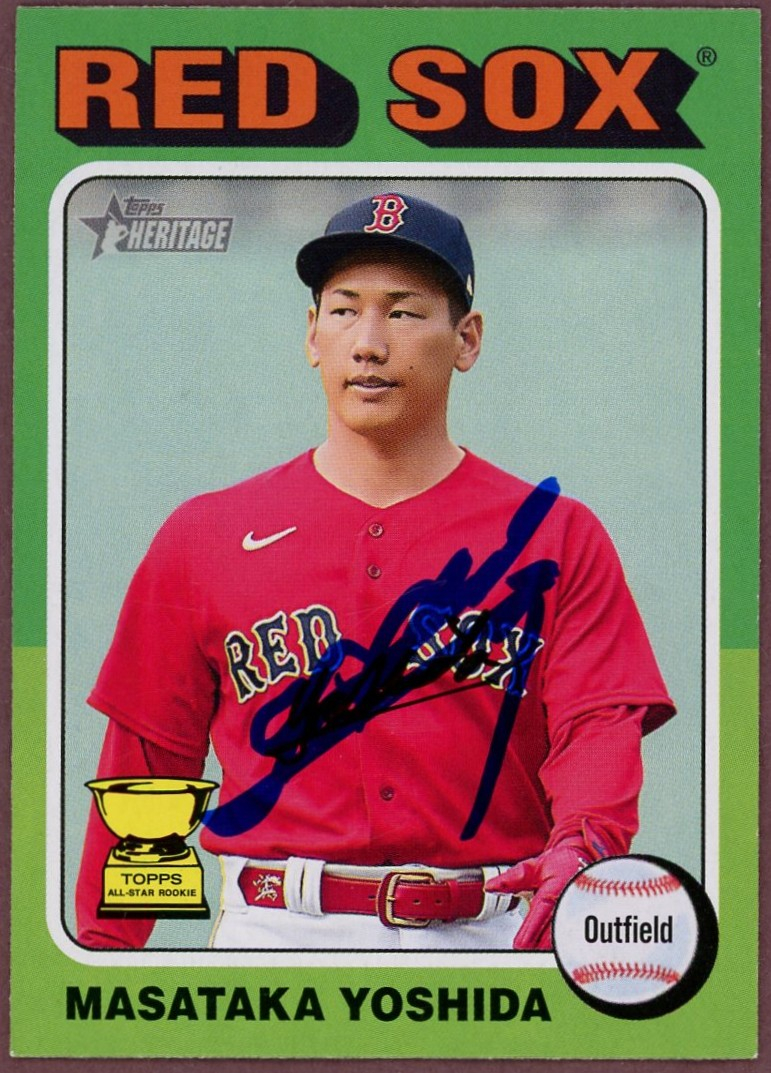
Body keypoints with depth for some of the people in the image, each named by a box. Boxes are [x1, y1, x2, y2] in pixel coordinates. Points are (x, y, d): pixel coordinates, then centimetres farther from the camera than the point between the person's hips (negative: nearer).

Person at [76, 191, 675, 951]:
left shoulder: (558, 538, 6)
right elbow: (147, 761, 9)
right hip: (273, 931, 1)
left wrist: (585, 840, -27)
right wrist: (102, 945, 2)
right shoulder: (203, 538, 9)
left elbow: (601, 722, -6)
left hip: (495, 934, 0)